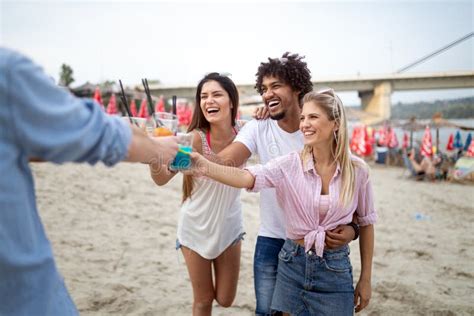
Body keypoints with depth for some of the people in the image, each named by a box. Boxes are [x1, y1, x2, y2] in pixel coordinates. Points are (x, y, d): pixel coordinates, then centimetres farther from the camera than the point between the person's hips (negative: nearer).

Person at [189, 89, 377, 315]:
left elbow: (366, 223, 2)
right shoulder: (290, 164, -10)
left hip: (335, 270, 0)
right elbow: (247, 178, -26)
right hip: (293, 264, 1)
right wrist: (205, 167, -44)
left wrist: (366, 279, 5)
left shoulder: (357, 170, -8)